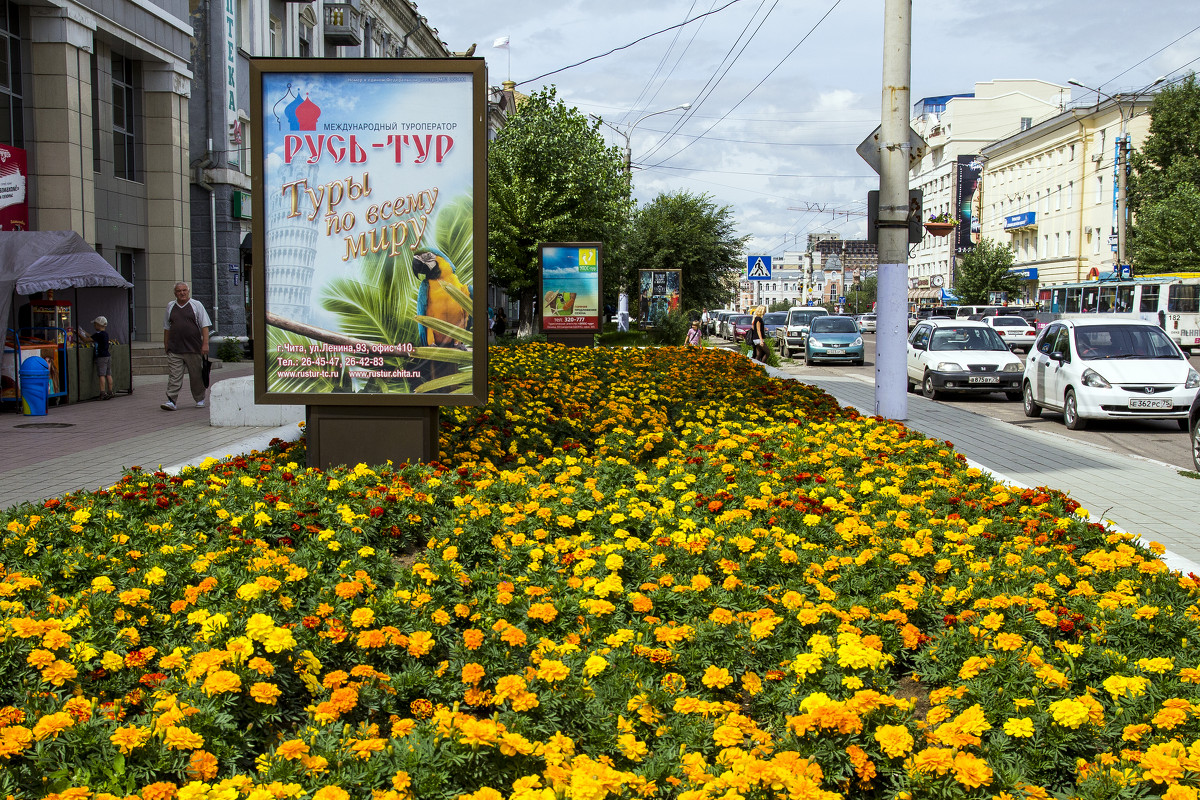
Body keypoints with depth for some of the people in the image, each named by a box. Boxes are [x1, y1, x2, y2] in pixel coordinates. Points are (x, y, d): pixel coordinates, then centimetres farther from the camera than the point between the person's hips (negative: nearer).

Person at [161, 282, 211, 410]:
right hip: (174, 350, 2)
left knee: (196, 376, 6)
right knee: (174, 376, -7)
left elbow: (205, 326, 1)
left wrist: (205, 343, -8)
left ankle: (200, 400, 19)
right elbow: (167, 327, 20)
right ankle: (171, 401, -10)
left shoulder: (196, 305, 5)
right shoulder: (170, 307, 14)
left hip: (194, 348, -2)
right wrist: (166, 345, 17)